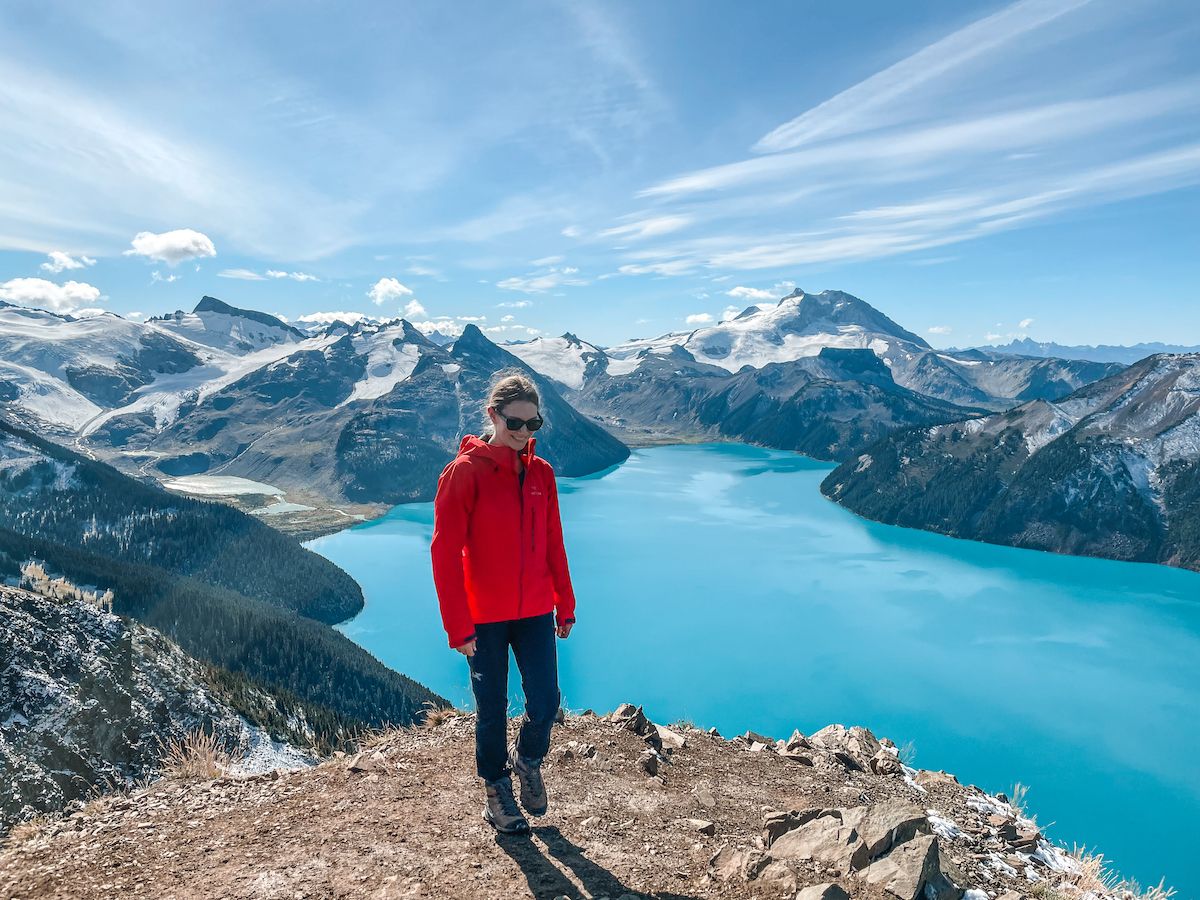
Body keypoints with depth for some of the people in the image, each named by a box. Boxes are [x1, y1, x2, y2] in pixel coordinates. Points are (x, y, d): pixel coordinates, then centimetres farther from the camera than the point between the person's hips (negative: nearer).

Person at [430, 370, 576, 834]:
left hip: (535, 611, 4)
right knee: (492, 708, 11)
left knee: (545, 701, 2)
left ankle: (527, 759, 36)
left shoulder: (541, 473, 3)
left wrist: (565, 604, 9)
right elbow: (445, 552, -12)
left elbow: (553, 545, 9)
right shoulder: (465, 471, -12)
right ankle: (496, 791, 35)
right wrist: (457, 626, -13)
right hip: (485, 617, -3)